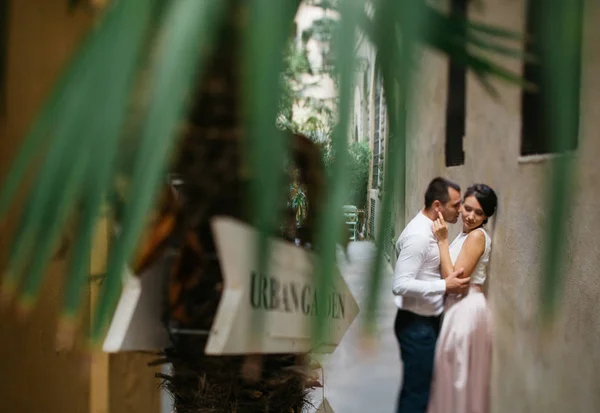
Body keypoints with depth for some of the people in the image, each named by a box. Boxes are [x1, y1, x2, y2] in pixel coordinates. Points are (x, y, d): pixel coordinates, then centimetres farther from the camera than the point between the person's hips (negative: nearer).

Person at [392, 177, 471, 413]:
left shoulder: (429, 230, 9)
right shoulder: (418, 235, -22)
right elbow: (401, 284, -27)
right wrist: (444, 286, -26)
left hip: (427, 322, 10)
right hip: (416, 325, -10)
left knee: (417, 387, 19)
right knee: (417, 391, -2)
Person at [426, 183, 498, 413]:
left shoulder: (477, 236, -16)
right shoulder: (465, 235, 12)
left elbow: (454, 279, -20)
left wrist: (442, 241, -18)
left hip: (466, 310, -10)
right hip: (457, 307, 10)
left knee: (458, 375, 0)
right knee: (457, 375, 17)